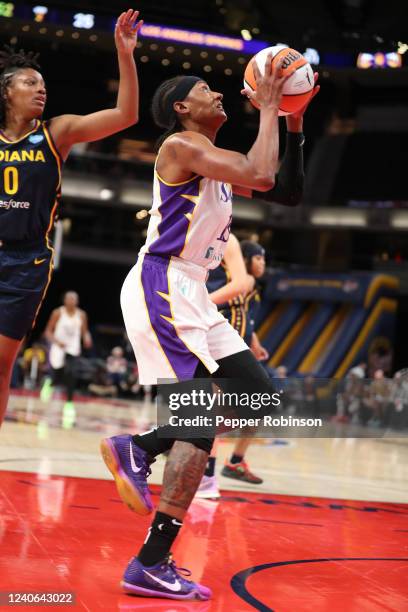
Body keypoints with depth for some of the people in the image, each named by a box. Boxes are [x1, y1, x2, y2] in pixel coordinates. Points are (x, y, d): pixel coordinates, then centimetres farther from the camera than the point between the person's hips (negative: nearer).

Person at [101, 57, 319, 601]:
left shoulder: (211, 159, 19)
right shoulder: (182, 145, -10)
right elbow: (261, 177, -23)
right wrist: (267, 108, -10)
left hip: (188, 293, 10)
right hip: (161, 287, -10)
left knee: (259, 394, 9)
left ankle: (137, 447, 11)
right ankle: (151, 566, -12)